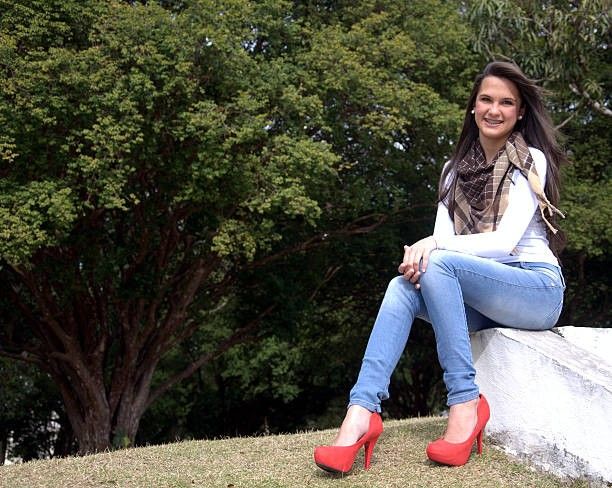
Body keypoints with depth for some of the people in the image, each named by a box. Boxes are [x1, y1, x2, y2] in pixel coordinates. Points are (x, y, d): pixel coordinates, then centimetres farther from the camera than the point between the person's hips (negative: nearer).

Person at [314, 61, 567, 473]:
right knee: (403, 287, -22)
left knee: (440, 264, -30)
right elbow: (443, 236, 2)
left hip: (538, 287, -5)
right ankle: (362, 412, -39)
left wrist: (435, 247, -23)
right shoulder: (455, 169, 15)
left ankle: (465, 404, -30)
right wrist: (420, 254, -22)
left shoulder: (531, 160, -2)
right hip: (482, 297, 5)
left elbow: (507, 240, -13)